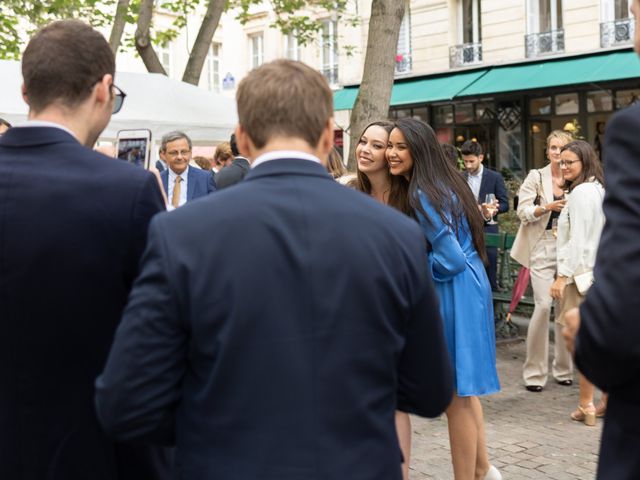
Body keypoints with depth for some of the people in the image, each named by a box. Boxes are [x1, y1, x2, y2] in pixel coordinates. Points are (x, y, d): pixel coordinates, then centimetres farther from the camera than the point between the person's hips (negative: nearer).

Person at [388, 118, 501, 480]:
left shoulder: (423, 193, -19)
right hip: (468, 287, 10)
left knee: (455, 395, 1)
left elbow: (449, 259, -22)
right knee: (463, 387, 19)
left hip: (454, 294, -10)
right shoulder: (445, 182, 10)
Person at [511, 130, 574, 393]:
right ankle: (534, 372, 1)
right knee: (543, 305, -11)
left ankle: (563, 368, 20)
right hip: (543, 246, -3)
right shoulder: (536, 177, 1)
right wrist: (547, 207, -19)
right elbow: (523, 211, -5)